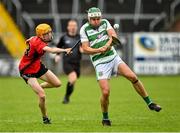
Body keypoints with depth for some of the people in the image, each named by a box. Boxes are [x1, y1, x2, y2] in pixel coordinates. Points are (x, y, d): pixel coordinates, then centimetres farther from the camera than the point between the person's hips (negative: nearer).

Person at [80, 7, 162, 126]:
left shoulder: (105, 22, 5)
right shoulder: (84, 29, -4)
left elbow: (113, 35, -9)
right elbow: (85, 49, -8)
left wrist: (108, 44, -29)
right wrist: (99, 50, -24)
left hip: (113, 57, 3)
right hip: (100, 62, -3)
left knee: (132, 77, -13)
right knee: (106, 92, -13)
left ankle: (150, 103, 0)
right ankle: (105, 118, 9)